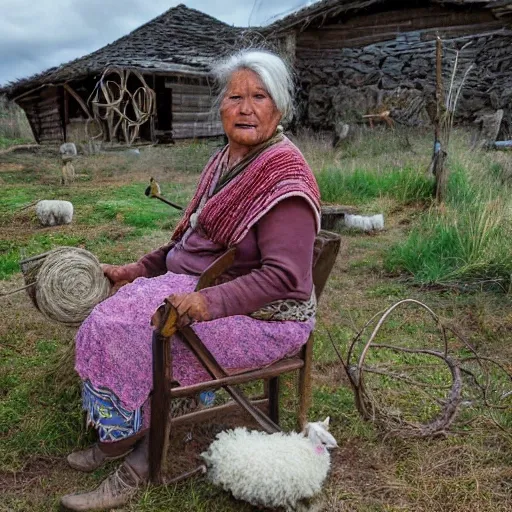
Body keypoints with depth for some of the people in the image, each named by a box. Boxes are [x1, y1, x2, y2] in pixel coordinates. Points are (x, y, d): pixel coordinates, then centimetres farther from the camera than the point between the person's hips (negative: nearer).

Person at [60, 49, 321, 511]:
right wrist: (138, 269, 8)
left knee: (132, 335, -17)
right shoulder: (226, 161, 9)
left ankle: (127, 437, 10)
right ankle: (128, 445, 8)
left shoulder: (285, 175, -18)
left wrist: (211, 302, -34)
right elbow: (192, 239, 17)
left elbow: (284, 276, -24)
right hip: (204, 286, 8)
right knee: (112, 321, -7)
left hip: (264, 317, -8)